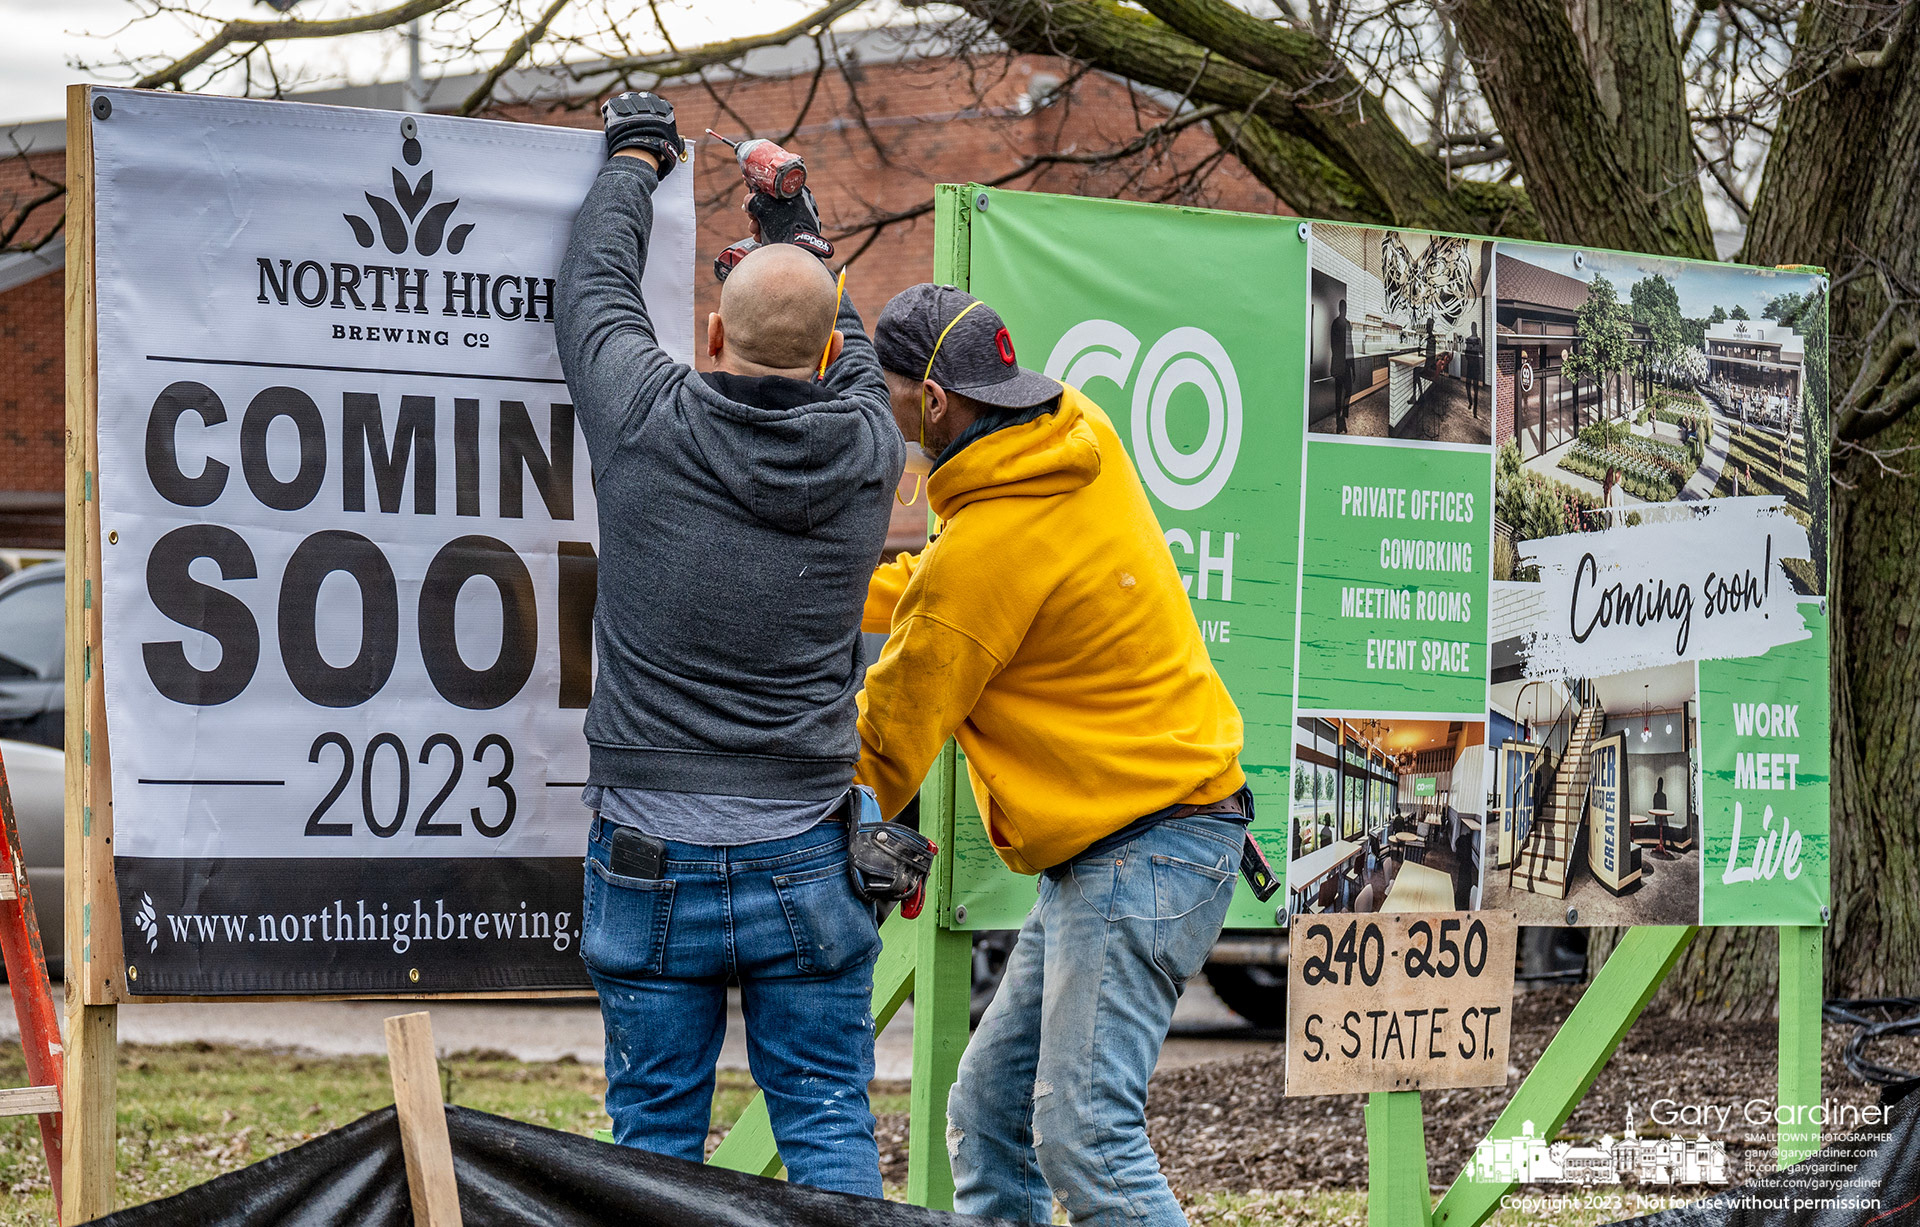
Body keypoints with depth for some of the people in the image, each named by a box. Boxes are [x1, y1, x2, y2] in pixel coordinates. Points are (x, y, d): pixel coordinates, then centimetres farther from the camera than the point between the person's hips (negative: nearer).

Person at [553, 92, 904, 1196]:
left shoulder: (647, 421, -7)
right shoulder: (867, 449, -1)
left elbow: (596, 289, 13)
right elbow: (852, 356, 23)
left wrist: (633, 163, 31)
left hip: (651, 858, -1)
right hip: (807, 857, 1)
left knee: (657, 1130, 6)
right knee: (829, 1123, 7)